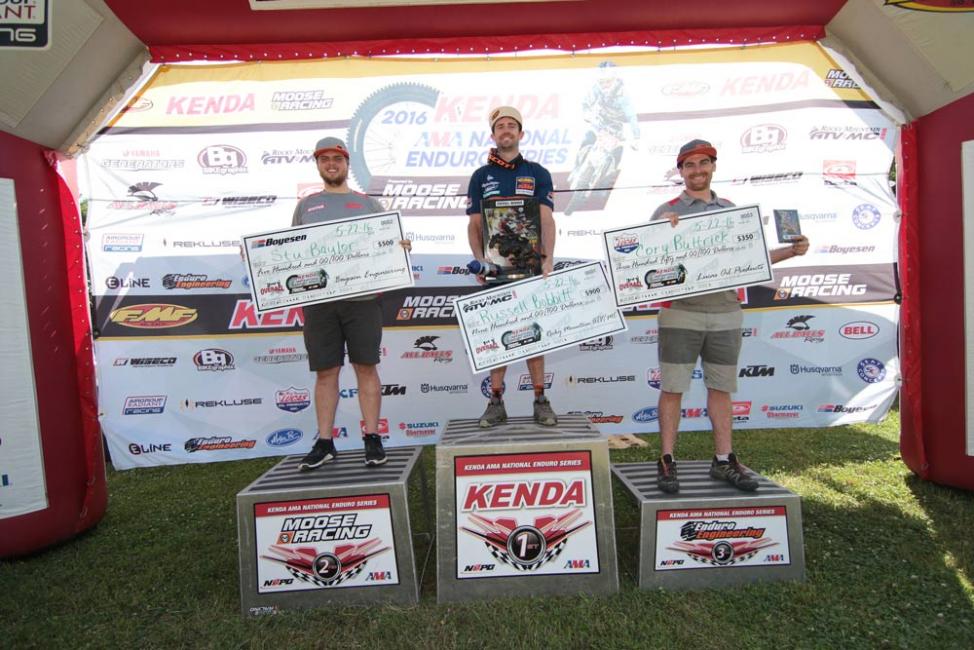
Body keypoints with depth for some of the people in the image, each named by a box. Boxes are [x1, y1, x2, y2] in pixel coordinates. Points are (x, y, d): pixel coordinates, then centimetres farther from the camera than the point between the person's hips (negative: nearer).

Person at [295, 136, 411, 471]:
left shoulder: (368, 204, 15)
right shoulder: (305, 206, 19)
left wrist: (400, 247, -10)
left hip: (362, 296, -1)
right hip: (318, 299, 2)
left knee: (366, 367, 0)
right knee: (325, 372, 5)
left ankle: (372, 438, 7)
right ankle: (324, 442, 13)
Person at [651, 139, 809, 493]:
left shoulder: (731, 209, 16)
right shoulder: (667, 212, 3)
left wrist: (791, 251, 6)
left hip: (726, 313, 4)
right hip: (680, 312, -4)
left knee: (721, 388, 10)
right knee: (672, 388, -1)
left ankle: (723, 460, 20)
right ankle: (667, 461, 9)